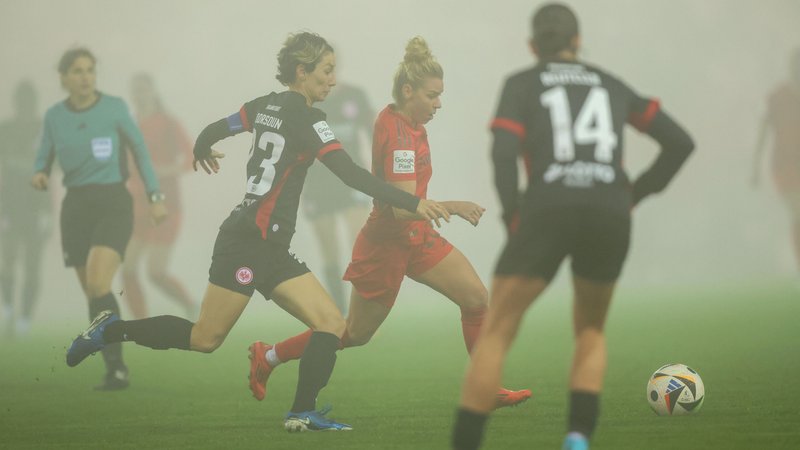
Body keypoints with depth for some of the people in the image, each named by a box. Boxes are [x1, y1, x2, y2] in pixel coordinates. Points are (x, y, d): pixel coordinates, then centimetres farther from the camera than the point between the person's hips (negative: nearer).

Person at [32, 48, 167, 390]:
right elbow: (44, 159, 10)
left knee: (98, 285, -22)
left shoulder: (114, 107, -4)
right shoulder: (54, 116, 3)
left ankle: (115, 367, -16)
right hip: (76, 206, 4)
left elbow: (139, 148, 5)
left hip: (113, 204, -4)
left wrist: (155, 196, 2)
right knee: (93, 294, 5)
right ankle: (116, 370, 16)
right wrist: (38, 176, -14)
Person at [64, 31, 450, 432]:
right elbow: (350, 174, -21)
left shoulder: (267, 106, 10)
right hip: (248, 243, -10)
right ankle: (111, 331, 9)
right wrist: (413, 203, -22)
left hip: (270, 248, 10)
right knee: (205, 338, -3)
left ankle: (303, 413, -5)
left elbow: (214, 130, 20)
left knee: (331, 324, -1)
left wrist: (202, 151, 45)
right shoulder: (304, 118, -14)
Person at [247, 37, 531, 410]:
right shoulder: (399, 135, -28)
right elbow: (402, 207, -33)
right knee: (356, 333, 7)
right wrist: (451, 207, -38)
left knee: (476, 298, -4)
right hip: (386, 242, -9)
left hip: (415, 237, 9)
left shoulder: (396, 117, 0)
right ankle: (267, 356, 25)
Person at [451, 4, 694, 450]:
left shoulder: (521, 84, 14)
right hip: (610, 216, 3)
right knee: (591, 331, 24)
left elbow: (504, 152, -4)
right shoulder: (611, 85, 25)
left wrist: (514, 221, 6)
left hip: (548, 212, -3)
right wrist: (634, 195, 24)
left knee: (495, 334, 5)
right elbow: (680, 141, 18)